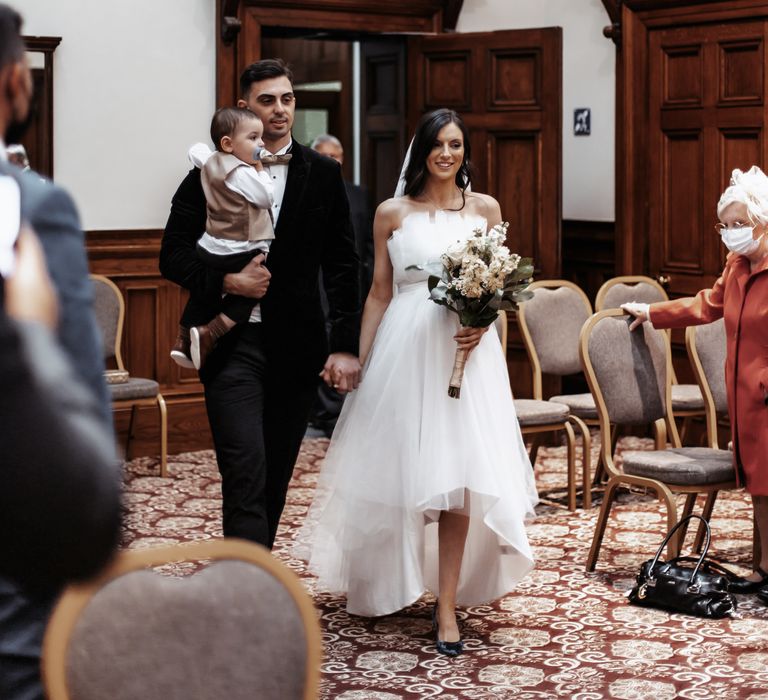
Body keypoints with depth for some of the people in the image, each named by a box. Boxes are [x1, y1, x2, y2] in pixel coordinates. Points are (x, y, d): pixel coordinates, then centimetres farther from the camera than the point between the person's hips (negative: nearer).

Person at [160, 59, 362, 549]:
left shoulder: (323, 174, 7)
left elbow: (343, 267, 6)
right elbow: (174, 256, 1)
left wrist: (346, 346, -1)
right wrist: (225, 281, -17)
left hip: (298, 349, 3)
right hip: (232, 344, -3)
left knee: (276, 478, 11)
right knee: (246, 474, -11)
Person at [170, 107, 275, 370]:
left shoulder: (209, 162, 6)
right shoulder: (241, 173, -19)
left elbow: (196, 150, 27)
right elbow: (267, 198, -15)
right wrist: (260, 169, -5)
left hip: (209, 249, 8)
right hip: (239, 255, -8)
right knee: (244, 299, 6)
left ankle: (183, 340, 30)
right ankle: (208, 334, -8)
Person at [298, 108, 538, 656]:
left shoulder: (485, 208, 9)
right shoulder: (392, 214, 6)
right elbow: (379, 293, 8)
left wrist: (484, 321, -10)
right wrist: (359, 359, 4)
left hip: (467, 348, 0)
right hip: (405, 347, 0)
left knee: (458, 472, -4)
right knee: (401, 463, 5)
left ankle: (448, 602, 1)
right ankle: (391, 584, 27)